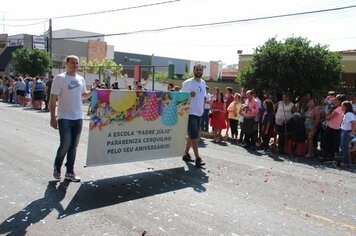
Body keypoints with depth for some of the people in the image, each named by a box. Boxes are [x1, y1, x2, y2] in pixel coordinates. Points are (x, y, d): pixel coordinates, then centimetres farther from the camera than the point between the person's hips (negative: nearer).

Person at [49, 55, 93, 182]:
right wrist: (52, 117, -15)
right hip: (64, 118, -5)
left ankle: (70, 172, 20)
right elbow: (53, 99, -10)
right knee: (65, 144, -6)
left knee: (74, 145, 9)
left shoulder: (81, 79, 10)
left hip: (78, 117, 6)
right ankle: (57, 167, 20)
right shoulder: (60, 78, -8)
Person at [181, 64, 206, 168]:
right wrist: (190, 95, -26)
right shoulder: (187, 83, -9)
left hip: (199, 113, 7)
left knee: (192, 135, 14)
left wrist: (202, 108, 11)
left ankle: (186, 154, 27)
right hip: (190, 113, -7)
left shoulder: (203, 83, 12)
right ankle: (197, 159, -8)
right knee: (194, 135, -11)